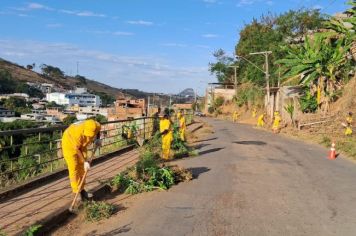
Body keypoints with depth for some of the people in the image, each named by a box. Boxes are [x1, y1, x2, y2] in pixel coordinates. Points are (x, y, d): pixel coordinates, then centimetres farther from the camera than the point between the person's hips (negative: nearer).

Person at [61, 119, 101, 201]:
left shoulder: (97, 126, -27)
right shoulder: (78, 132, -40)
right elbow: (76, 149, -25)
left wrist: (98, 139, -9)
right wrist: (85, 161, -22)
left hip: (82, 144, 6)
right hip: (70, 143, -6)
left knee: (82, 167, 7)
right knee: (74, 167, -9)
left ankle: (81, 190, 18)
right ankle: (77, 192, -2)